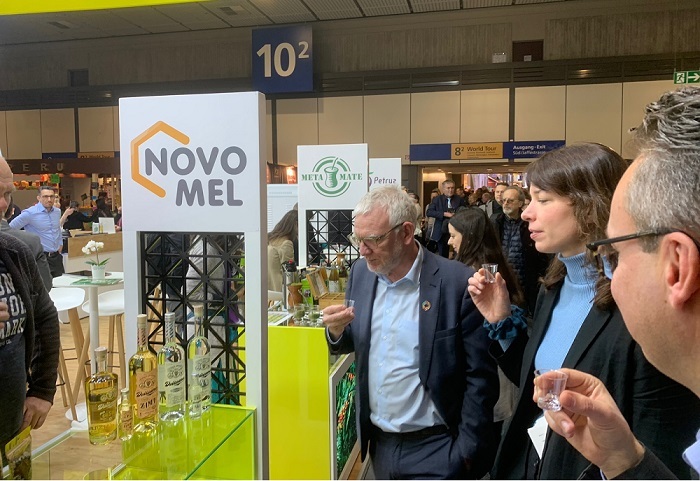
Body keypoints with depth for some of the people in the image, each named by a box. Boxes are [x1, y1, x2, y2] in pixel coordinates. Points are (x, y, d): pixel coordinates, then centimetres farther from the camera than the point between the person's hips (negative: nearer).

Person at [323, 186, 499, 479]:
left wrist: (467, 451, -10)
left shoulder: (458, 283, -18)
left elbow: (480, 376, -12)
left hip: (434, 449, -5)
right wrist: (337, 330, -13)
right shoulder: (361, 272, -1)